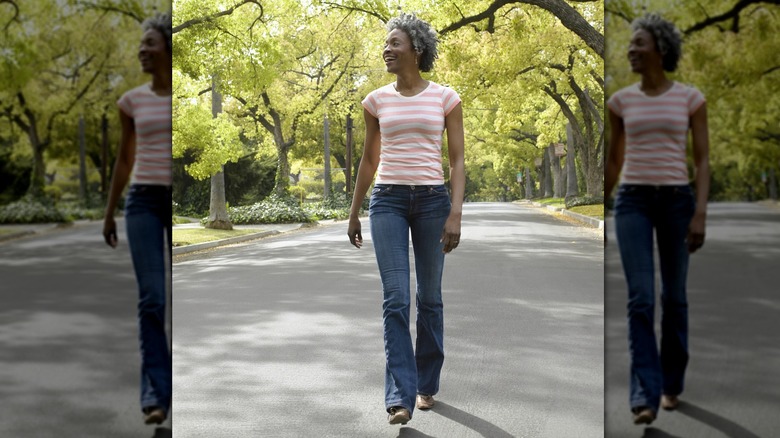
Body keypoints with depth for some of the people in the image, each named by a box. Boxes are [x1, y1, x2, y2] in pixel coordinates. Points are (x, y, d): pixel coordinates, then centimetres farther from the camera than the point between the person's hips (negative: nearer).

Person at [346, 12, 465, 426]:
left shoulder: (445, 97, 1)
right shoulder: (377, 100, 7)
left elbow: (457, 161, 0)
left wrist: (455, 214, -11)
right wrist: (354, 213, 16)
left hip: (432, 200, 0)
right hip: (388, 200, 1)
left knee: (429, 297, 7)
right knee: (395, 299, -9)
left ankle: (426, 384, 23)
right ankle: (400, 397, -10)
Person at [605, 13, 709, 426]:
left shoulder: (690, 98, 1)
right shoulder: (621, 101, 7)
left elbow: (702, 160, -1)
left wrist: (700, 213, -11)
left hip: (677, 200, 0)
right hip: (633, 202, 1)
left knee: (674, 297, 10)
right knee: (640, 299, -10)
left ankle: (671, 383, 28)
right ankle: (645, 395, -11)